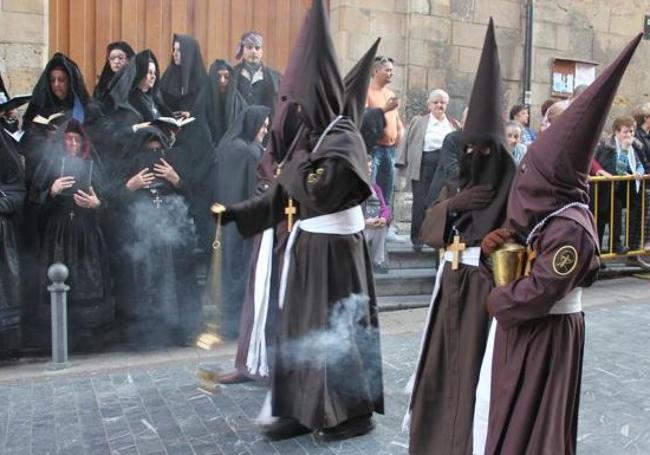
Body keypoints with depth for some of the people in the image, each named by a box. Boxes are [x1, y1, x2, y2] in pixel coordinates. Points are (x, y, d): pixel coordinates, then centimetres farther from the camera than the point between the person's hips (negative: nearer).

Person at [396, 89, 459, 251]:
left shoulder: (454, 124, 15)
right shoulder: (418, 121, 8)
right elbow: (407, 142, 5)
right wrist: (403, 163, -3)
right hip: (424, 166, -2)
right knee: (421, 203, -2)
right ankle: (417, 238, 9)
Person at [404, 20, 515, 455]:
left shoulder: (510, 186, -8)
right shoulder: (456, 183, 9)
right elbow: (430, 230, 1)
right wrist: (452, 205, -13)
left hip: (486, 285, -6)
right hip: (451, 283, 6)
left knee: (475, 364, 2)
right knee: (441, 359, 14)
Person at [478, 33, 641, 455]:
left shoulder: (570, 228, -25)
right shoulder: (538, 210, 2)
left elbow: (539, 291, -27)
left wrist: (495, 300, -10)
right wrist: (493, 246, -11)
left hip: (546, 337, -8)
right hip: (520, 329, 8)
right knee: (509, 414, 22)